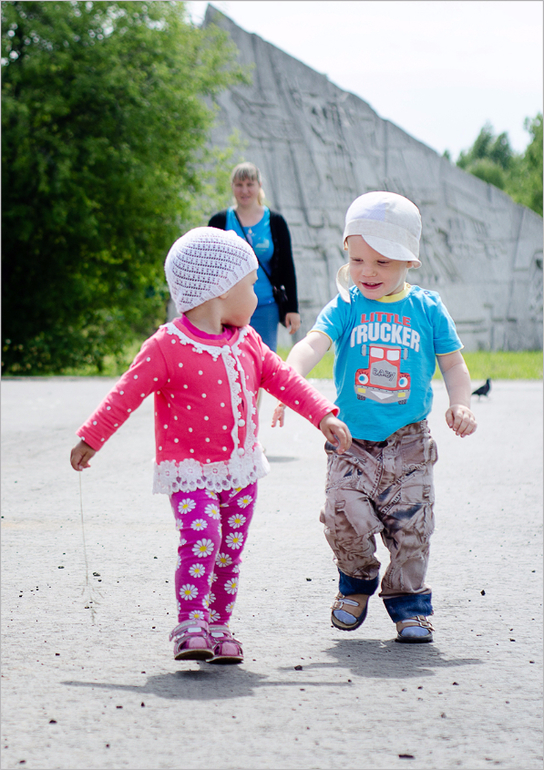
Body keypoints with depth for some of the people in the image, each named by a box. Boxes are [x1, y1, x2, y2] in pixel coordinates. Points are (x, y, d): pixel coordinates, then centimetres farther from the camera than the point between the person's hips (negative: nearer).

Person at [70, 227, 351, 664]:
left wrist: (324, 416, 2)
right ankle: (190, 625, -19)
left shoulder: (247, 343, 7)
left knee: (230, 550, 7)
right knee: (201, 538, -22)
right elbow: (127, 395, -9)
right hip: (190, 471, -6)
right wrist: (92, 438, -6)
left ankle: (218, 626, 18)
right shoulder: (167, 348, -12)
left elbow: (283, 380, 11)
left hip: (241, 468, 6)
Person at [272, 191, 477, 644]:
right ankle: (357, 581, 17)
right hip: (352, 440, 0)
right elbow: (314, 343, -16)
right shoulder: (346, 306, -2)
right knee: (344, 517, -12)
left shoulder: (427, 309, 2)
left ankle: (409, 603, 21)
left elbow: (452, 362, 9)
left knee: (411, 527, 1)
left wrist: (461, 404, -7)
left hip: (408, 442, 1)